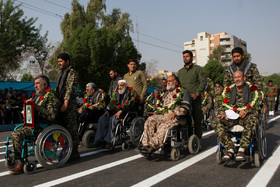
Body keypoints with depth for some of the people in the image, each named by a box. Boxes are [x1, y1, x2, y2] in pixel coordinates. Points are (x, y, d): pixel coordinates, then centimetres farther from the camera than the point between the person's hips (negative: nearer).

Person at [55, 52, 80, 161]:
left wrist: (65, 103, -21)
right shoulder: (60, 73, 21)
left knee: (71, 128, -6)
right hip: (60, 103, 8)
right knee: (63, 127, 10)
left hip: (69, 104, -8)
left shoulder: (72, 73, -5)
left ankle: (74, 152, 1)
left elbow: (71, 89, -15)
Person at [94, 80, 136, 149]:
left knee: (112, 119, -34)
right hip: (114, 111, 7)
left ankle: (109, 141, -30)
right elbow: (112, 102, 19)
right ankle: (100, 140, -20)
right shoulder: (116, 93, 23)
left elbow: (130, 104, -11)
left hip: (125, 113, -6)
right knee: (102, 119, -18)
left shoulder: (131, 92, 2)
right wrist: (107, 110, -2)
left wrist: (120, 111, -22)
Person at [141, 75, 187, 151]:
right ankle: (146, 144, -33)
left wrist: (175, 113, -17)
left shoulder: (181, 93, 8)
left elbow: (185, 108, -3)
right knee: (150, 120, -24)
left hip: (175, 117, -5)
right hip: (163, 115, 6)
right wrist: (156, 112, 10)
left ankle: (154, 145, -45)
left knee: (164, 126, -38)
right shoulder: (166, 94, 29)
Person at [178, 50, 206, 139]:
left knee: (197, 119, -4)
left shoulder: (197, 69, 4)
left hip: (195, 98, -4)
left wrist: (197, 93, -14)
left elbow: (203, 82, -4)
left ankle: (198, 138, 3)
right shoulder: (180, 71, 20)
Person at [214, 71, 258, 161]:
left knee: (252, 120, -38)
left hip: (245, 116, -2)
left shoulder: (251, 90, 11)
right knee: (217, 121, -28)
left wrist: (246, 110, -22)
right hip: (231, 117, 2)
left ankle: (241, 150, -33)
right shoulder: (229, 91, 18)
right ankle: (230, 149, -27)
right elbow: (222, 105, 12)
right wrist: (222, 112, -12)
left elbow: (256, 105, 0)